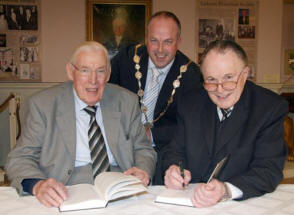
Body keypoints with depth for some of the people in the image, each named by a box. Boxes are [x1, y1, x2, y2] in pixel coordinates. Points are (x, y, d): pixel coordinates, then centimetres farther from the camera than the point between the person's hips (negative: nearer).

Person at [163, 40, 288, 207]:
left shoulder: (272, 108, -7)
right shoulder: (190, 104, 4)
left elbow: (269, 170, -14)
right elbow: (176, 151, 8)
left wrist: (226, 190, -32)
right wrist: (173, 169, -16)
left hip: (243, 205, -4)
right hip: (189, 200, 4)